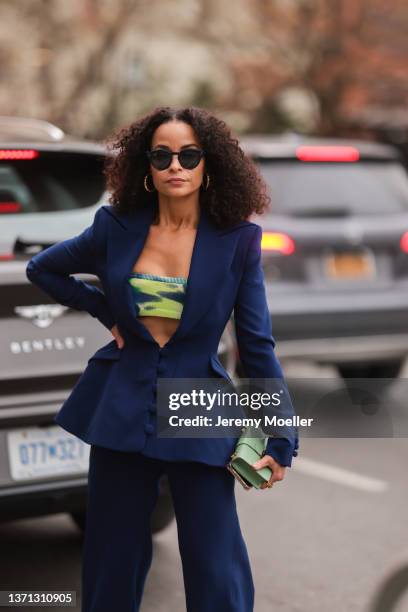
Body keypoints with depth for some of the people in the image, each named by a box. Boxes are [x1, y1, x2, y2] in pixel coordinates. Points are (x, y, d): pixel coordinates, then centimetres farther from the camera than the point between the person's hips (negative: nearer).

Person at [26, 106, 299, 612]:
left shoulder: (237, 241, -5)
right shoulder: (117, 228, 0)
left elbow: (257, 346, -2)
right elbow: (42, 268, 18)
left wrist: (281, 442, -4)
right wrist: (106, 311, 7)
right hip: (122, 412, 2)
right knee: (112, 569, 12)